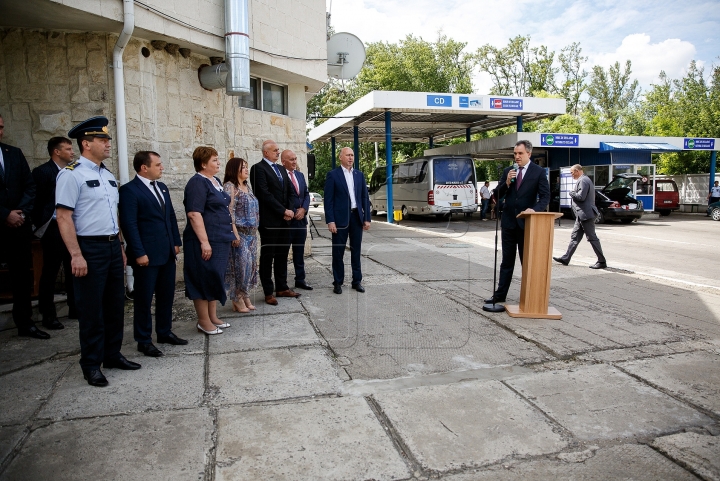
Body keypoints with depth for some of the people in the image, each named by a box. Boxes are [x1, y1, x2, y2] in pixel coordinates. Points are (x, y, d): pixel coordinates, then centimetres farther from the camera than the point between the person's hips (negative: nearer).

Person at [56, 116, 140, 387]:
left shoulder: (108, 175, 13)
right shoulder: (71, 174, -10)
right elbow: (63, 217, -15)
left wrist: (120, 247, 16)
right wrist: (76, 255, -20)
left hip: (113, 246, 8)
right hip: (89, 248, -8)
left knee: (115, 304, 14)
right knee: (91, 308, 2)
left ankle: (112, 355, 28)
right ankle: (91, 364, 16)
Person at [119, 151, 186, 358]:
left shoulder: (162, 187, 14)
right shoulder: (129, 190, -10)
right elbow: (129, 224, -15)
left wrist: (176, 242, 11)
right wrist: (139, 253, -18)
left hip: (167, 253, 8)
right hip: (147, 255, -7)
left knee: (166, 295, 15)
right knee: (144, 299, 5)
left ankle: (165, 332, 29)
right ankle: (144, 340, 16)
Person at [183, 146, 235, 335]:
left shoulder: (215, 181, 13)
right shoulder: (197, 183, -14)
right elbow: (194, 214, -22)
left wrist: (229, 234, 20)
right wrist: (204, 242, -25)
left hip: (220, 240, 9)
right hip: (206, 241, -9)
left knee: (215, 279, 15)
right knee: (204, 280, 1)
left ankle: (213, 317, 27)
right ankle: (204, 322, 13)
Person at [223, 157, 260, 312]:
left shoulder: (247, 186, 14)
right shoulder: (230, 186, -10)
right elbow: (229, 212, -16)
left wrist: (254, 231, 14)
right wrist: (235, 234, -20)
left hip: (251, 234, 8)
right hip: (239, 234, -8)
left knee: (250, 264, 10)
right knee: (240, 264, -4)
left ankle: (245, 296, 21)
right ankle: (237, 299, 9)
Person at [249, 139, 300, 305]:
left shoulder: (281, 170, 17)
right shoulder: (258, 168, -8)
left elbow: (291, 192, 13)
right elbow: (265, 195, -17)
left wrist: (290, 210, -4)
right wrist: (284, 211, -15)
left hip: (285, 219, 7)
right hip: (269, 221, -7)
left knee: (282, 255, 13)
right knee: (267, 257, 3)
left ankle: (282, 288, 23)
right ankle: (268, 292, 11)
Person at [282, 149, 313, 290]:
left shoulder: (300, 175, 14)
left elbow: (306, 194, 14)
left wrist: (303, 209, -3)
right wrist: (292, 213, -12)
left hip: (301, 218, 7)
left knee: (300, 252, 13)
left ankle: (300, 280, 23)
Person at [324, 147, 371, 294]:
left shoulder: (359, 175, 11)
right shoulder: (333, 175, -2)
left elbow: (365, 198, 11)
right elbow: (328, 200, -6)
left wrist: (367, 218, 4)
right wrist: (330, 221, -13)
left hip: (357, 217, 4)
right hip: (340, 218, -4)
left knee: (356, 250, 10)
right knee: (338, 252, 3)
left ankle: (357, 281, 19)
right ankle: (337, 282, 14)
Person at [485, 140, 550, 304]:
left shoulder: (539, 172, -2)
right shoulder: (508, 171, 8)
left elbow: (545, 197, -6)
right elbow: (498, 195, 6)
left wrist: (534, 209, -24)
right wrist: (507, 183, -12)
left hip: (526, 222, -3)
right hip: (508, 221, 3)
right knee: (507, 260, 9)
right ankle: (500, 295, 14)